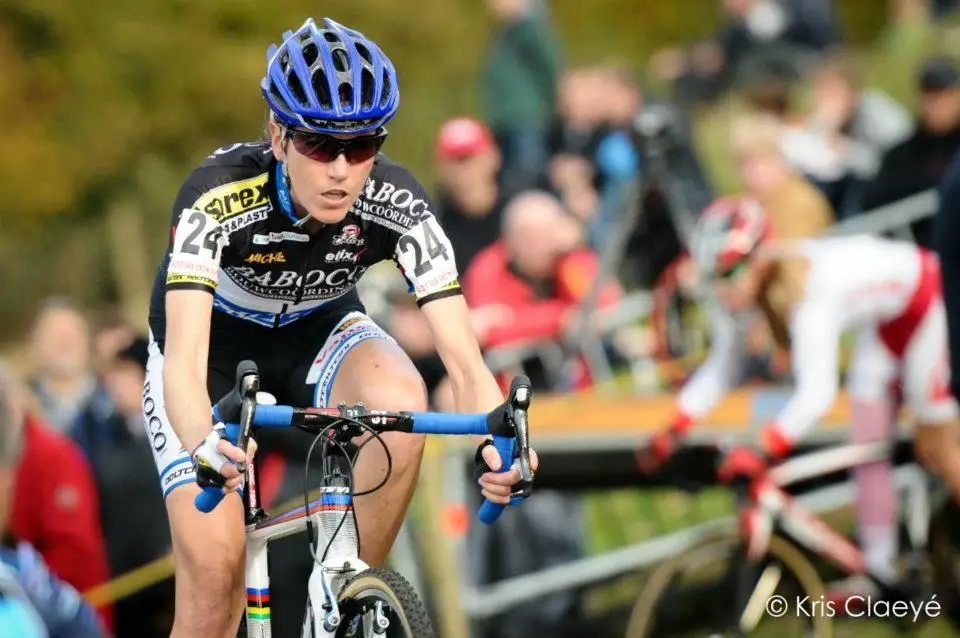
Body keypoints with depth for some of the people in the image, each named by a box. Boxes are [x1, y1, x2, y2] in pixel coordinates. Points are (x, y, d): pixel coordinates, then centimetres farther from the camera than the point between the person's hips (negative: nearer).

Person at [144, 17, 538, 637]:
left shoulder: (398, 204, -29)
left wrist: (498, 444, -54)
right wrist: (205, 448, -68)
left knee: (401, 399, -33)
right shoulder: (219, 196, -36)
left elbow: (466, 363, -32)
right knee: (214, 576, -16)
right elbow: (185, 362, -46)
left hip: (317, 329, 2)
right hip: (216, 343, -2)